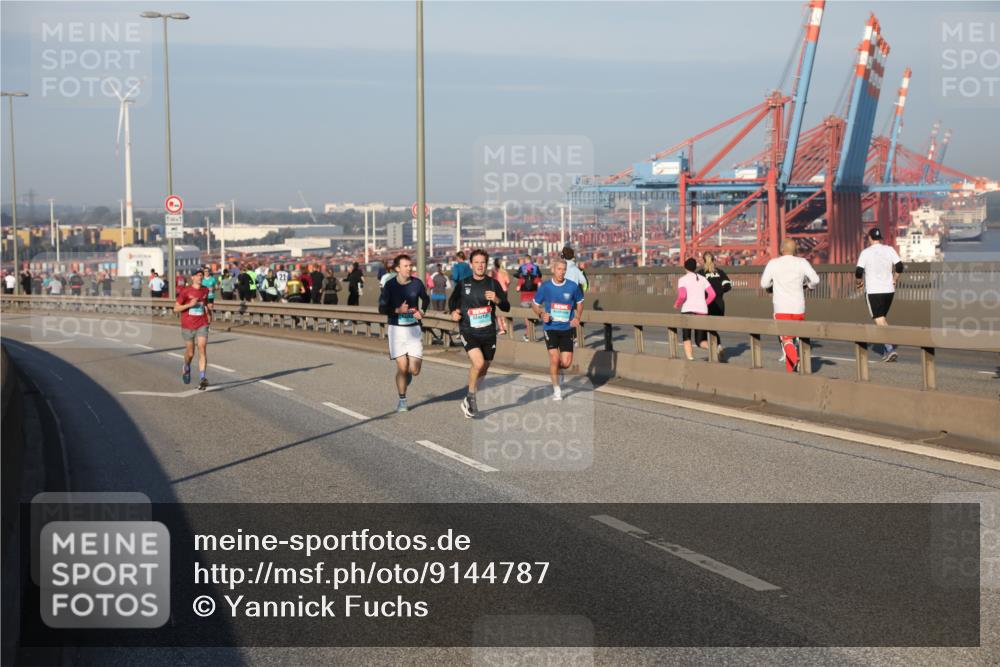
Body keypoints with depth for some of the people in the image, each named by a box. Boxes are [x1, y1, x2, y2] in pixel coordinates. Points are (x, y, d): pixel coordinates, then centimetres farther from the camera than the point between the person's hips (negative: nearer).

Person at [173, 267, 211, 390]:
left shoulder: (205, 290, 5)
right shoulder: (185, 291, -8)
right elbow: (176, 308, -7)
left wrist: (209, 313, 10)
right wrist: (190, 305, -20)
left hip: (202, 325, 2)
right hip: (188, 326, -2)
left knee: (202, 350, -15)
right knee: (190, 353, 9)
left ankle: (202, 379, -20)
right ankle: (186, 368, 43)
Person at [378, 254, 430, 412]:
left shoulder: (417, 283, -1)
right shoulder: (390, 285, -7)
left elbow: (426, 299, 18)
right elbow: (382, 308, -6)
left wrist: (422, 311, -1)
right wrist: (398, 310, -22)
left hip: (413, 328, 2)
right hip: (396, 328, -2)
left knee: (414, 370, -3)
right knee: (402, 367, -6)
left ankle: (407, 375, 35)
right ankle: (402, 400, 14)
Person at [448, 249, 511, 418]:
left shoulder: (493, 284, 2)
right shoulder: (463, 284, 1)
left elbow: (507, 308, 0)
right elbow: (452, 301, 17)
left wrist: (497, 300, -20)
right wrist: (454, 312, -4)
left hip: (488, 332, 3)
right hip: (469, 331, -3)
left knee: (484, 368, 11)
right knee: (478, 363, -24)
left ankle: (469, 400, 33)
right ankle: (471, 396, -2)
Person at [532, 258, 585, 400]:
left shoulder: (573, 286, -4)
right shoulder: (545, 286, -5)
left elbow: (579, 302, 13)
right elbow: (535, 304, 8)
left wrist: (577, 318, -2)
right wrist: (541, 314, -11)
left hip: (567, 328, 1)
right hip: (551, 328, -1)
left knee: (566, 363, -4)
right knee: (554, 358, -10)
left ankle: (558, 369, 34)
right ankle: (556, 389, 9)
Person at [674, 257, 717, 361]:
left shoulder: (682, 279, -1)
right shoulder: (703, 279, 12)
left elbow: (682, 295, -16)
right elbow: (712, 294, 4)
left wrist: (677, 304, 4)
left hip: (688, 310, -4)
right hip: (702, 311, 4)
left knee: (686, 337, 15)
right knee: (700, 340, 8)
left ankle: (690, 358, -2)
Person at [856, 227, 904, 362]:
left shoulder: (866, 252, -7)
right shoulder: (889, 250, 2)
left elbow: (859, 271, -12)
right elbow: (899, 266, -3)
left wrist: (859, 282, 8)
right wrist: (893, 279, 13)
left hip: (873, 291, -4)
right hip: (888, 290, 4)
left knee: (880, 321, -3)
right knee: (883, 318, 21)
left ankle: (890, 349, -17)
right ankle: (887, 349, 18)